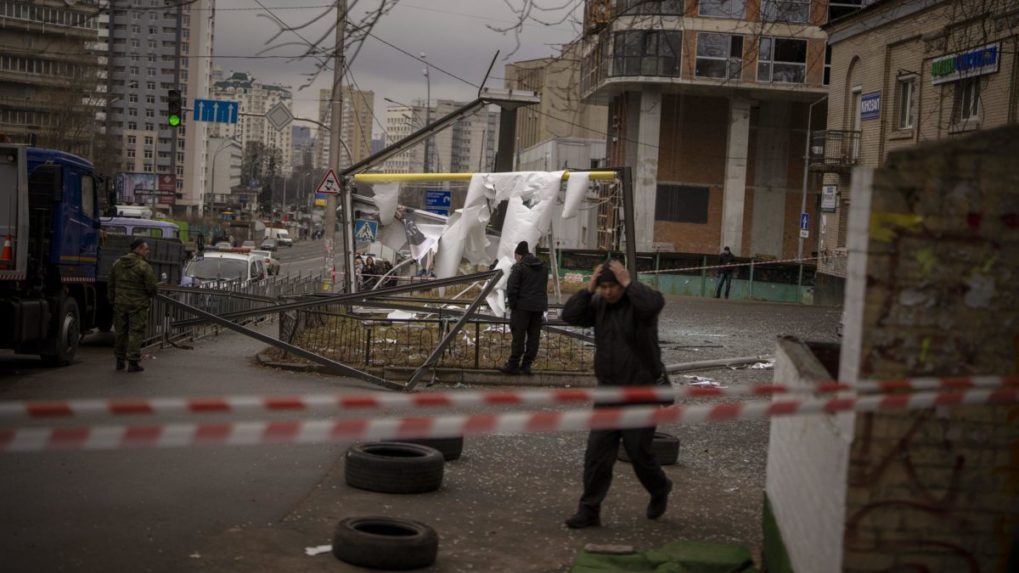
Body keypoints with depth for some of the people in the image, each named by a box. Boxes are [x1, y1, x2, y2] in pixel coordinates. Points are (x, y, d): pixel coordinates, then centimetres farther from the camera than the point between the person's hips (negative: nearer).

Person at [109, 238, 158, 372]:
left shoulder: (117, 264, 6)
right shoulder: (144, 267, -13)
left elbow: (110, 285, 11)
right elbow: (151, 287, -12)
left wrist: (113, 300, 21)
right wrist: (150, 296, 9)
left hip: (120, 304, 6)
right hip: (138, 306, -5)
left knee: (121, 332, 14)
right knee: (135, 333, 0)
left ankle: (120, 360, 22)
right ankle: (133, 362, -1)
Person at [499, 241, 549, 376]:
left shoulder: (519, 267, -8)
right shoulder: (544, 267, 14)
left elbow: (511, 289, -12)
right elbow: (545, 288, 16)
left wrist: (512, 305, -3)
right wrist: (541, 303, 16)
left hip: (523, 307, -6)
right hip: (539, 307, 6)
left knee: (518, 336, -2)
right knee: (534, 337, 7)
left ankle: (513, 365, -1)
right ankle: (526, 365, 9)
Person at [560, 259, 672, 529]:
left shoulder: (637, 302, -12)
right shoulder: (598, 304, 4)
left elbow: (654, 303, -35)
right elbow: (570, 315, -7)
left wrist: (628, 284, -25)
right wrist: (589, 289, -12)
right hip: (608, 392, 5)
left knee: (639, 452, 3)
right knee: (597, 453, 0)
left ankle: (660, 491, 32)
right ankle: (590, 510, 6)